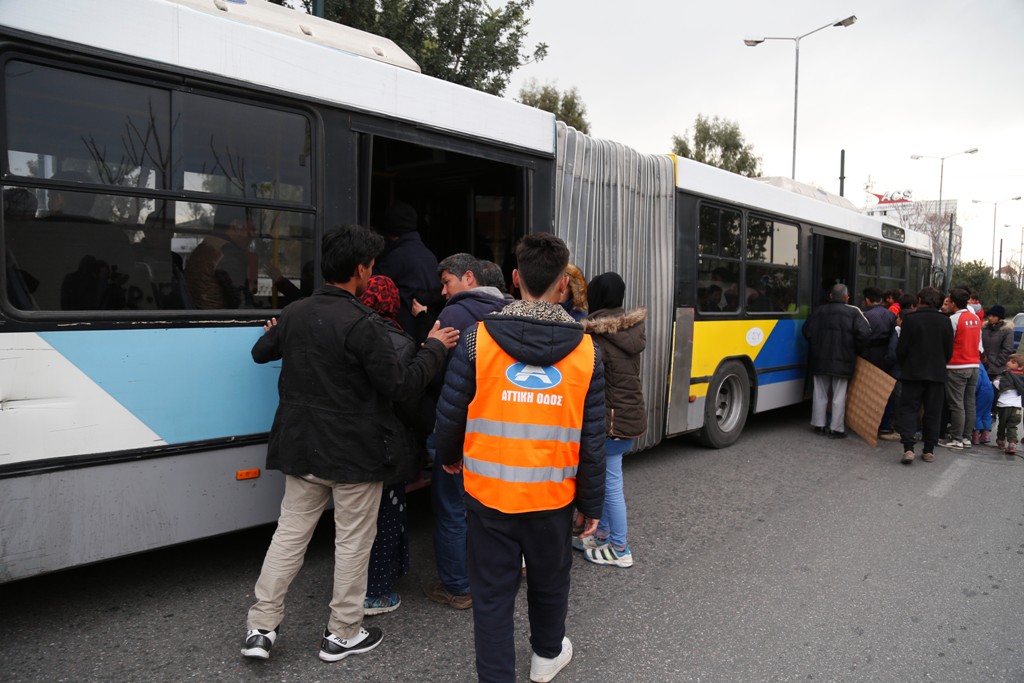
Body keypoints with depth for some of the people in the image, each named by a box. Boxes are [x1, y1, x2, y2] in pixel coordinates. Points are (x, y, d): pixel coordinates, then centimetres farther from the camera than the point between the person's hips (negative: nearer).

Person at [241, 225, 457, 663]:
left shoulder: (294, 313, 2)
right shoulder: (363, 324, -20)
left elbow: (261, 353, 20)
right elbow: (397, 384, -17)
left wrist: (278, 334, 42)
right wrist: (434, 348, -3)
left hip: (302, 446, 6)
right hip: (354, 453, -6)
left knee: (289, 534, 15)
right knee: (353, 542, 9)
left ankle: (260, 629, 20)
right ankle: (342, 635, 21)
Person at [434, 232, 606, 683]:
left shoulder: (478, 338, -11)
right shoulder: (586, 350, -7)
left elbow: (449, 414, -5)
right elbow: (592, 440, -4)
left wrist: (449, 458, 16)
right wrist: (591, 503, 8)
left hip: (489, 492, -2)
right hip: (552, 495, 2)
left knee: (493, 593, 12)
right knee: (549, 582, 25)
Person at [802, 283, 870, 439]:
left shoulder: (818, 311, 4)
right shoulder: (853, 312, -6)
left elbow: (807, 331, 4)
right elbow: (864, 333, -14)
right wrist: (855, 350, 0)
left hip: (820, 360, 3)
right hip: (842, 361, -3)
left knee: (820, 394, 13)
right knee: (839, 396, 3)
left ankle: (819, 425, 19)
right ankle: (836, 429, 5)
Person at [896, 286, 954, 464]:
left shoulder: (910, 319, -9)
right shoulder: (945, 321, 1)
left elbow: (901, 349, -7)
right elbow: (949, 351, 5)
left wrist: (903, 366, 10)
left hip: (913, 372, -3)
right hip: (937, 374, 3)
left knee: (908, 409, 1)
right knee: (933, 412, 10)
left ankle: (908, 448, -12)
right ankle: (929, 450, 13)